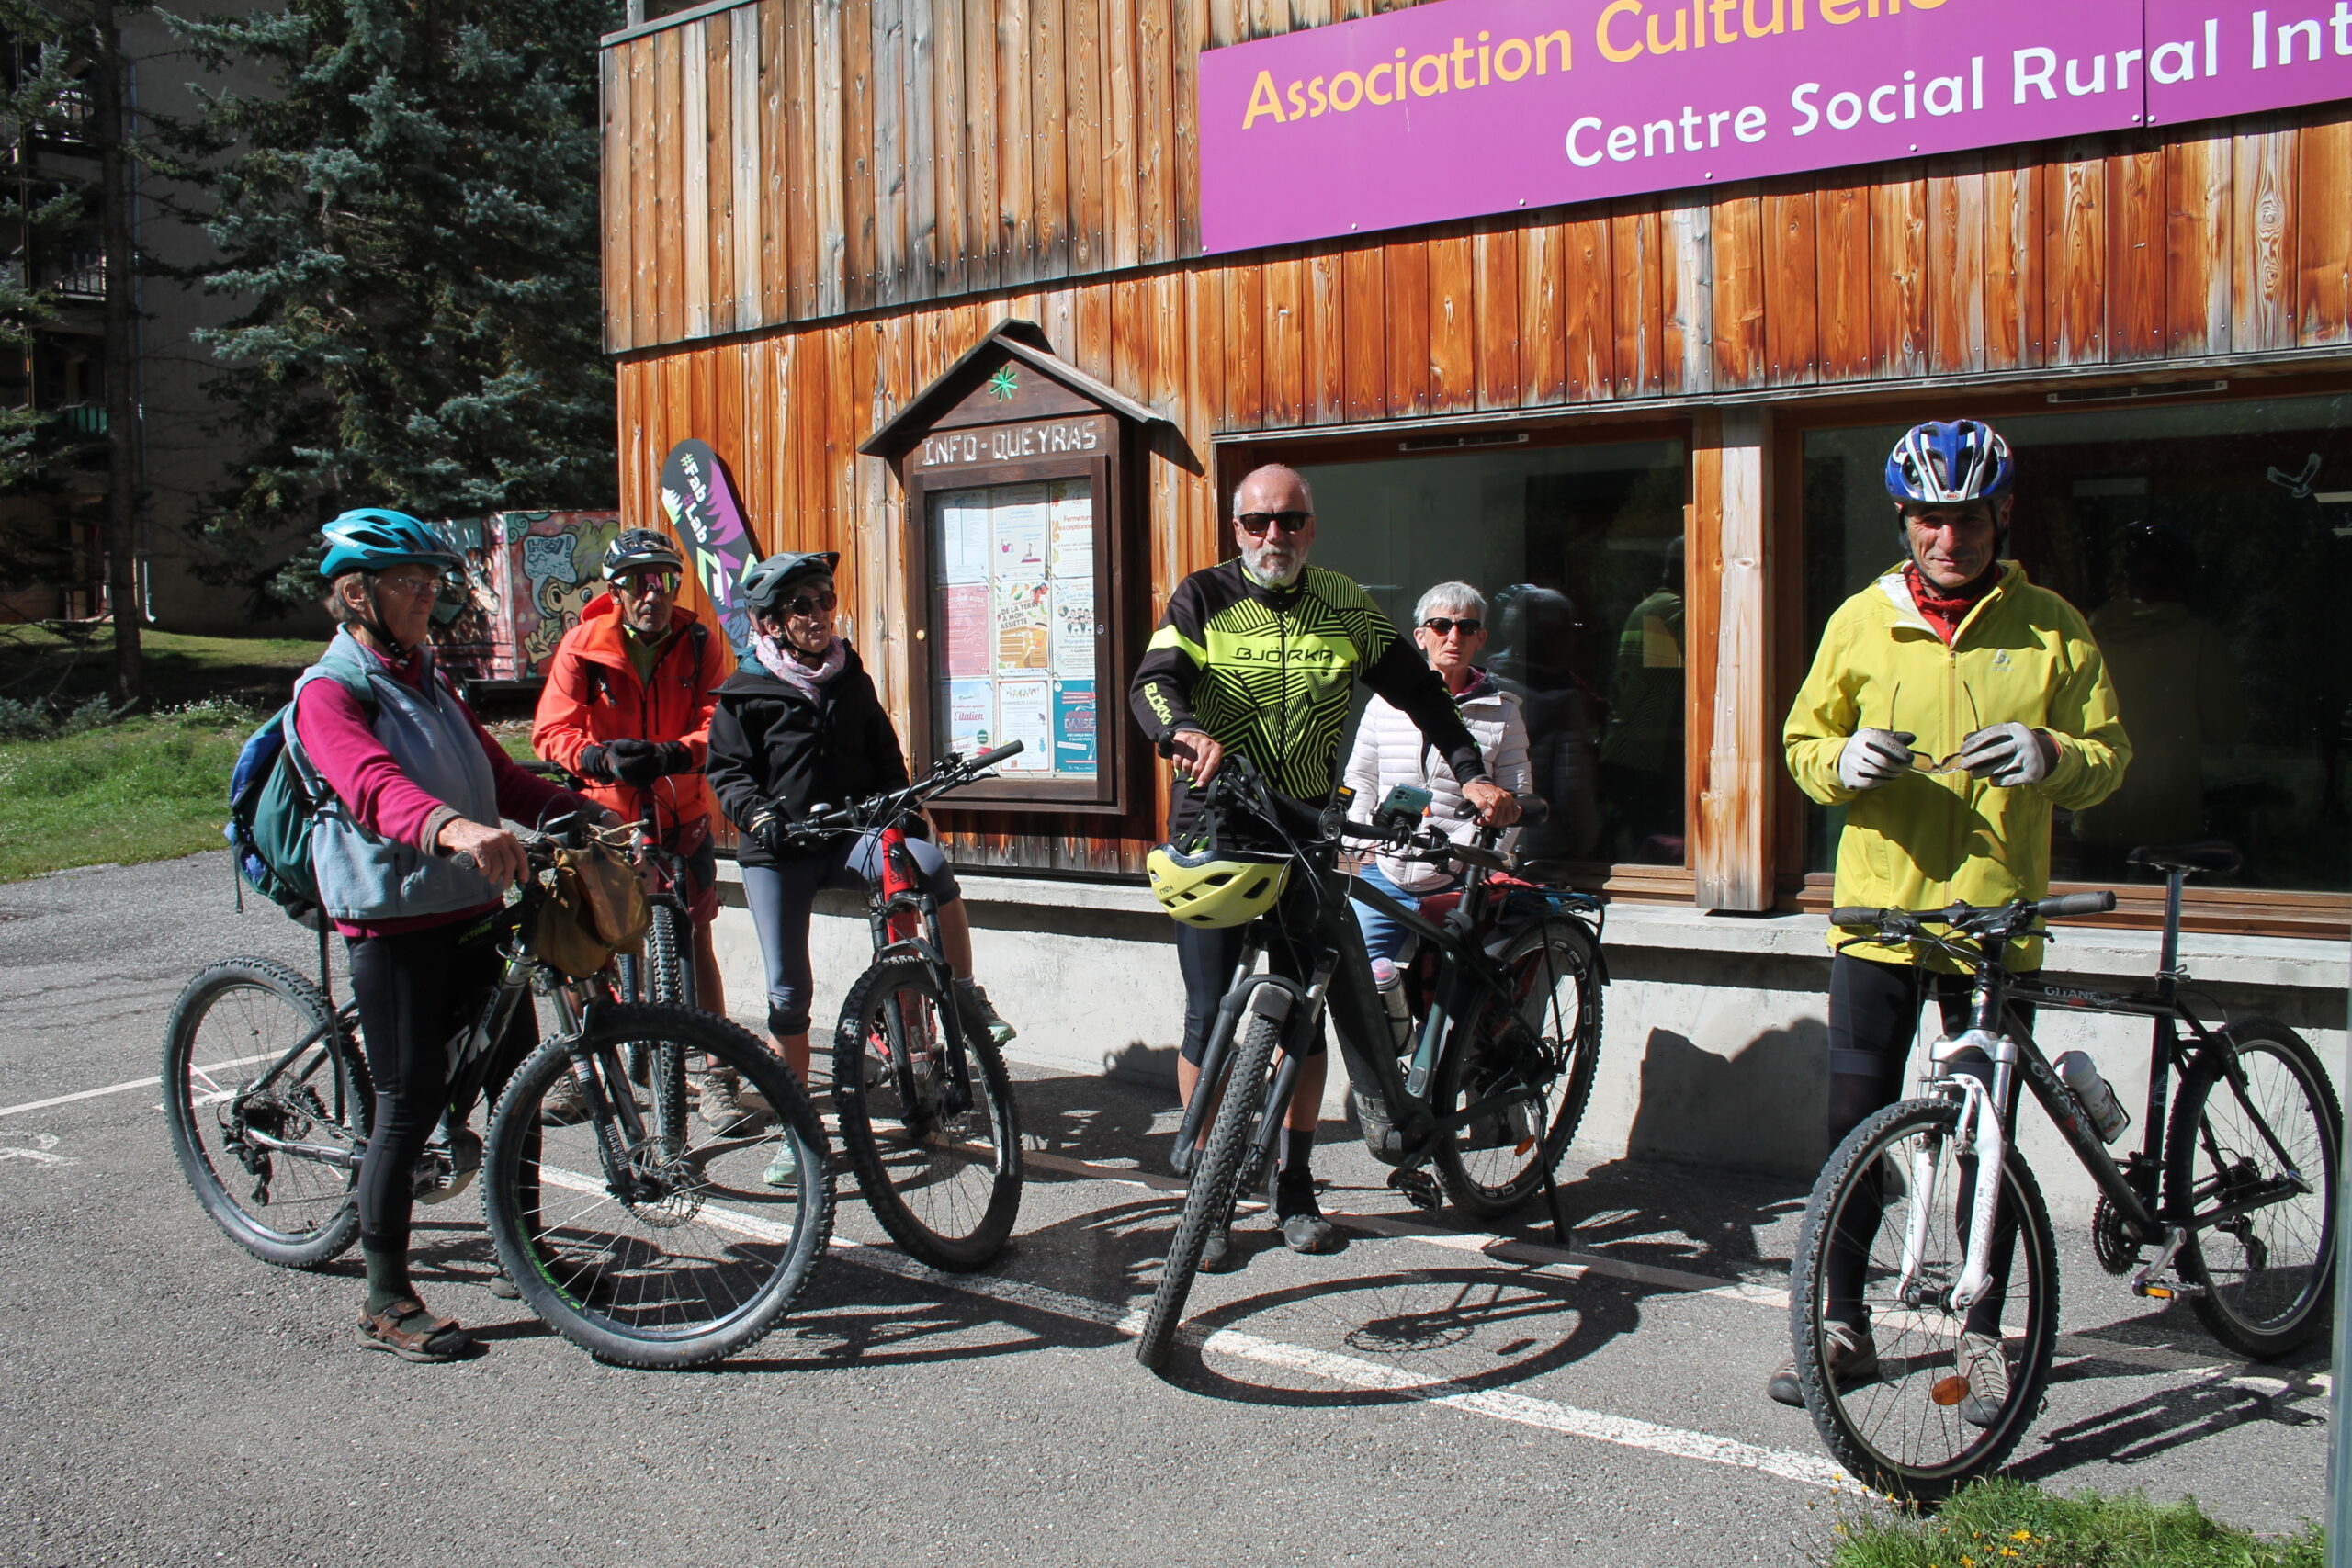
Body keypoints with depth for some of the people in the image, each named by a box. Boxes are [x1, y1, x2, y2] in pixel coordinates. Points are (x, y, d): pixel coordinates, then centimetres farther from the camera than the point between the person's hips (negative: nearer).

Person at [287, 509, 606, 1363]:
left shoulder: (427, 679, 17)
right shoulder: (329, 692, -10)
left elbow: (498, 775, 15)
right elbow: (374, 786, -30)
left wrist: (585, 814, 0)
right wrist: (453, 827, -49)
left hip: (472, 909, 8)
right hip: (394, 919, -8)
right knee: (410, 1103, -3)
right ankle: (387, 1301, 12)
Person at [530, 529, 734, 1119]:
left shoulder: (700, 644, -5)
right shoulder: (583, 645, -7)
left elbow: (719, 726, -14)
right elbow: (552, 730, -12)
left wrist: (668, 754, -33)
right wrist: (601, 756, -32)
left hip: (680, 811, 1)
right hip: (606, 810, 0)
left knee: (695, 939, 3)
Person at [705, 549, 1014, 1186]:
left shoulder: (851, 680, 11)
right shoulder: (746, 694, 1)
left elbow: (885, 756, 19)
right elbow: (727, 771, -2)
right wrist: (758, 813, -20)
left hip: (849, 835, 2)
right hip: (778, 852, -1)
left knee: (929, 863, -31)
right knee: (787, 992, -3)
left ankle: (968, 999, -17)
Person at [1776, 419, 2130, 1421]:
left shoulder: (2050, 628, 4)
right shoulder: (1862, 621, 5)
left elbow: (2109, 758, 5)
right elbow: (1803, 743, 10)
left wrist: (2051, 756, -17)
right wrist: (1845, 761, -13)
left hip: (1997, 916, -1)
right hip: (1876, 911, 1)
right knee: (1854, 1124, 4)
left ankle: (1983, 1335, 23)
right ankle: (1845, 1326, 18)